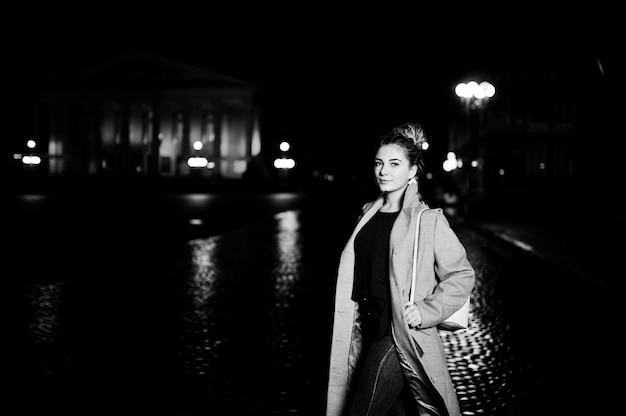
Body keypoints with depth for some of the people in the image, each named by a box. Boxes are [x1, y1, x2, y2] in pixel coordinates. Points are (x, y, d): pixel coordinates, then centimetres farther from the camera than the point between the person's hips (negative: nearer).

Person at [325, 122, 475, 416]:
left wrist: (426, 311, -15)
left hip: (401, 333, -6)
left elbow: (462, 275, -7)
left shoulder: (429, 220, -10)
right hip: (369, 327, 6)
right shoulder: (369, 213, 9)